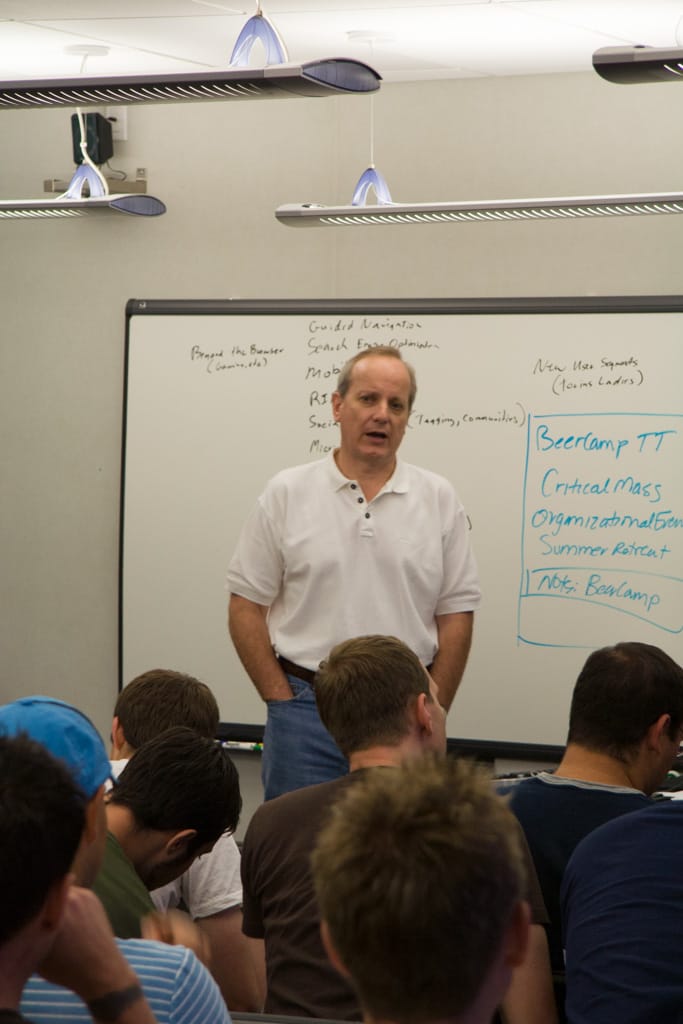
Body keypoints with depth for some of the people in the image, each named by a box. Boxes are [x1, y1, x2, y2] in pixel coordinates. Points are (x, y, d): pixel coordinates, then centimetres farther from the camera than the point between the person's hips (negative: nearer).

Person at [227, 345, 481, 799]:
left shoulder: (439, 500, 6)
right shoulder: (287, 494, 2)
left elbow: (455, 616, 6)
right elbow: (246, 607, 2)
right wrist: (284, 702, -4)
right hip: (305, 710, -1)